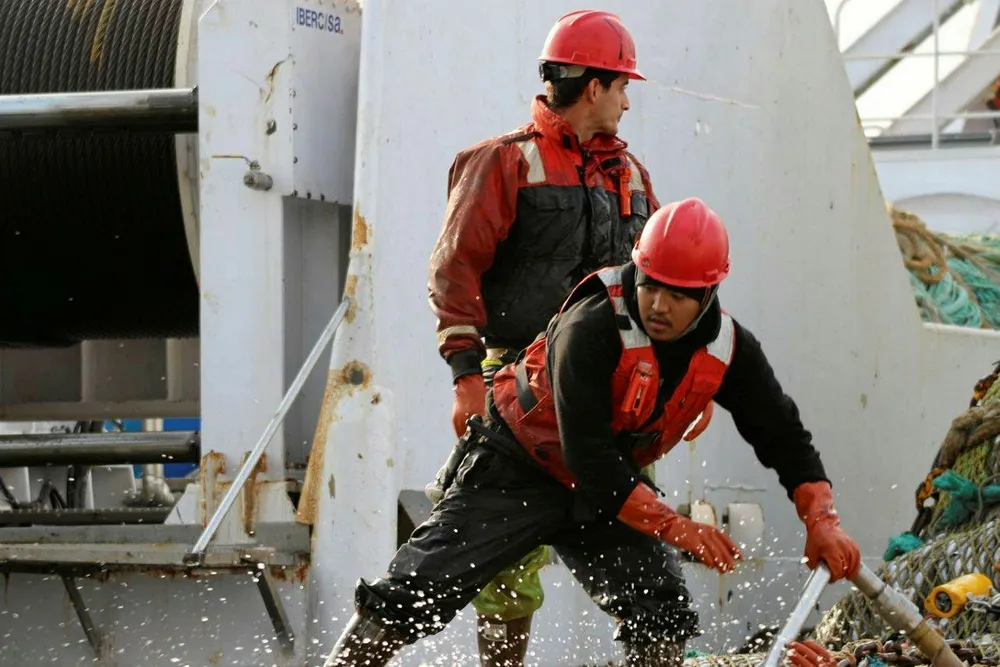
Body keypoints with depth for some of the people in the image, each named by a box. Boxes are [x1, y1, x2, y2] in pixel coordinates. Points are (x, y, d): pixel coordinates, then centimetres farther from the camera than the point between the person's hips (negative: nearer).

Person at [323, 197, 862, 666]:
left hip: (611, 487, 5)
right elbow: (588, 457, -33)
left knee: (664, 621, -9)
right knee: (414, 592, -13)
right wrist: (676, 528, -35)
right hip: (518, 468, -5)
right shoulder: (591, 330, -31)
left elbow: (784, 437, -1)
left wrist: (822, 521, -16)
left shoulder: (728, 350, -13)